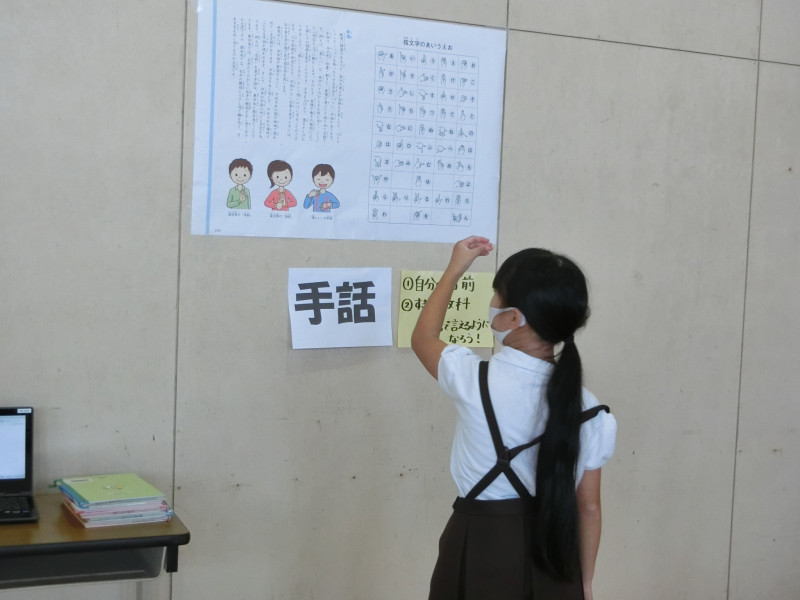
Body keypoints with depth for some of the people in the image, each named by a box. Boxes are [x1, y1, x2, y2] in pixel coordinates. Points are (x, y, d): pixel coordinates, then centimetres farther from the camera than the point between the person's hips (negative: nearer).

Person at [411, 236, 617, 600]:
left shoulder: (475, 381, -17)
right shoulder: (586, 409, -9)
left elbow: (423, 338, 5)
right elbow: (588, 508, -1)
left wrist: (454, 271, 16)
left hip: (483, 551, -2)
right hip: (553, 556, 3)